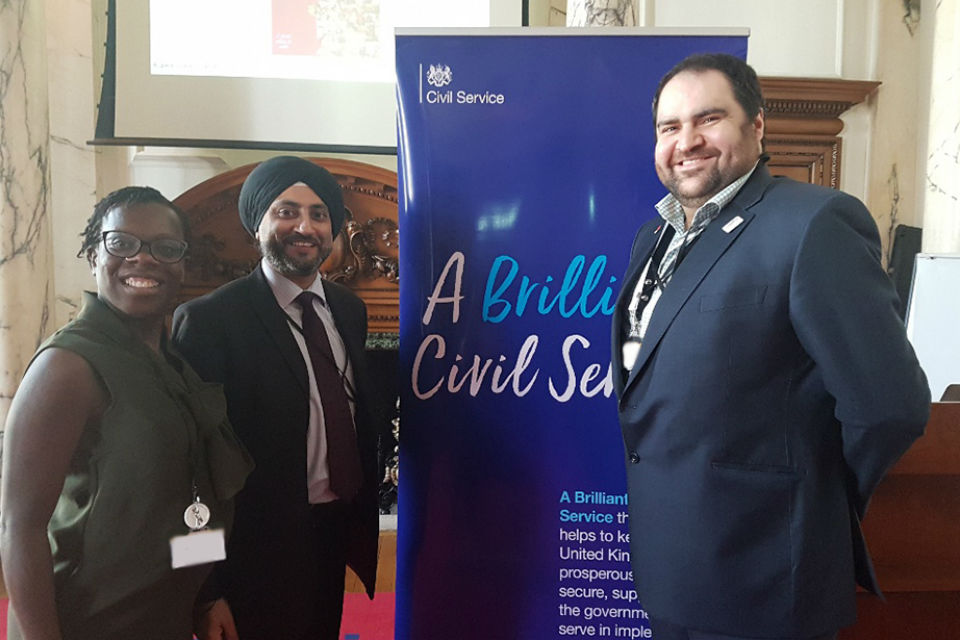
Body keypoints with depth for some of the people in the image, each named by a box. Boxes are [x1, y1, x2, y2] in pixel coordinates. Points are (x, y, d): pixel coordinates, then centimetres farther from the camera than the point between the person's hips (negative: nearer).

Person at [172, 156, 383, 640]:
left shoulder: (349, 310, 4)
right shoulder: (209, 319, -15)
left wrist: (363, 520, 6)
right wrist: (209, 592, -14)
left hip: (337, 535, 6)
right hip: (259, 551, -6)